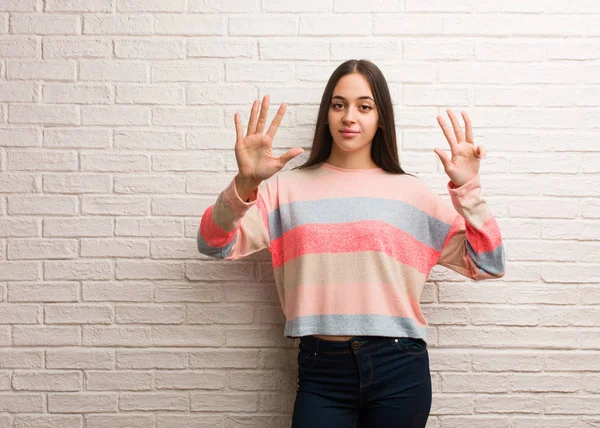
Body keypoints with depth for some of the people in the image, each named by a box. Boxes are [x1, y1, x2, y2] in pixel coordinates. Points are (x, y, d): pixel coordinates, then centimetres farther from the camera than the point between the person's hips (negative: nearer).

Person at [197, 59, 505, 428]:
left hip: (398, 368, 1)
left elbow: (487, 265, 3)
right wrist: (245, 183, -21)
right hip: (321, 369, 0)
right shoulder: (287, 188, 5)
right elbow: (215, 245, -5)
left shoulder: (410, 192, 5)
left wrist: (467, 189, -10)